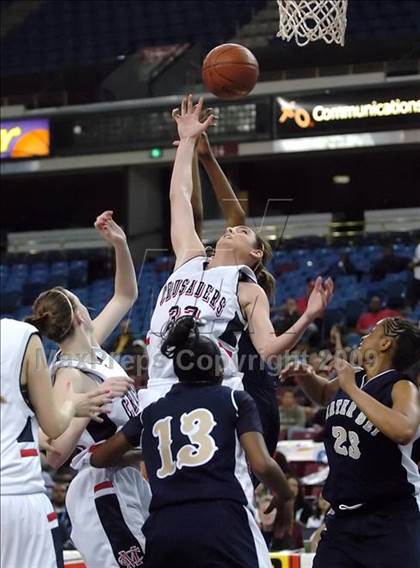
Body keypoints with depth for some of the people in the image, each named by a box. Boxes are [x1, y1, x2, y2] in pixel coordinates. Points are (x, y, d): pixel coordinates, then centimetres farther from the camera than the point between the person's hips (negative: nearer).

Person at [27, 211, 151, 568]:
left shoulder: (91, 347, 6)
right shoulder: (70, 377, -18)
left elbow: (125, 296, 19)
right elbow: (55, 455, -27)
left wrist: (120, 245, 6)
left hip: (129, 482, 10)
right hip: (105, 492, -10)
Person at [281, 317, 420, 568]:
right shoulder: (350, 378, 8)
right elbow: (323, 394, 33)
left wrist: (352, 389, -26)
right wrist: (305, 376, 9)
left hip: (391, 519, -7)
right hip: (344, 515, 7)